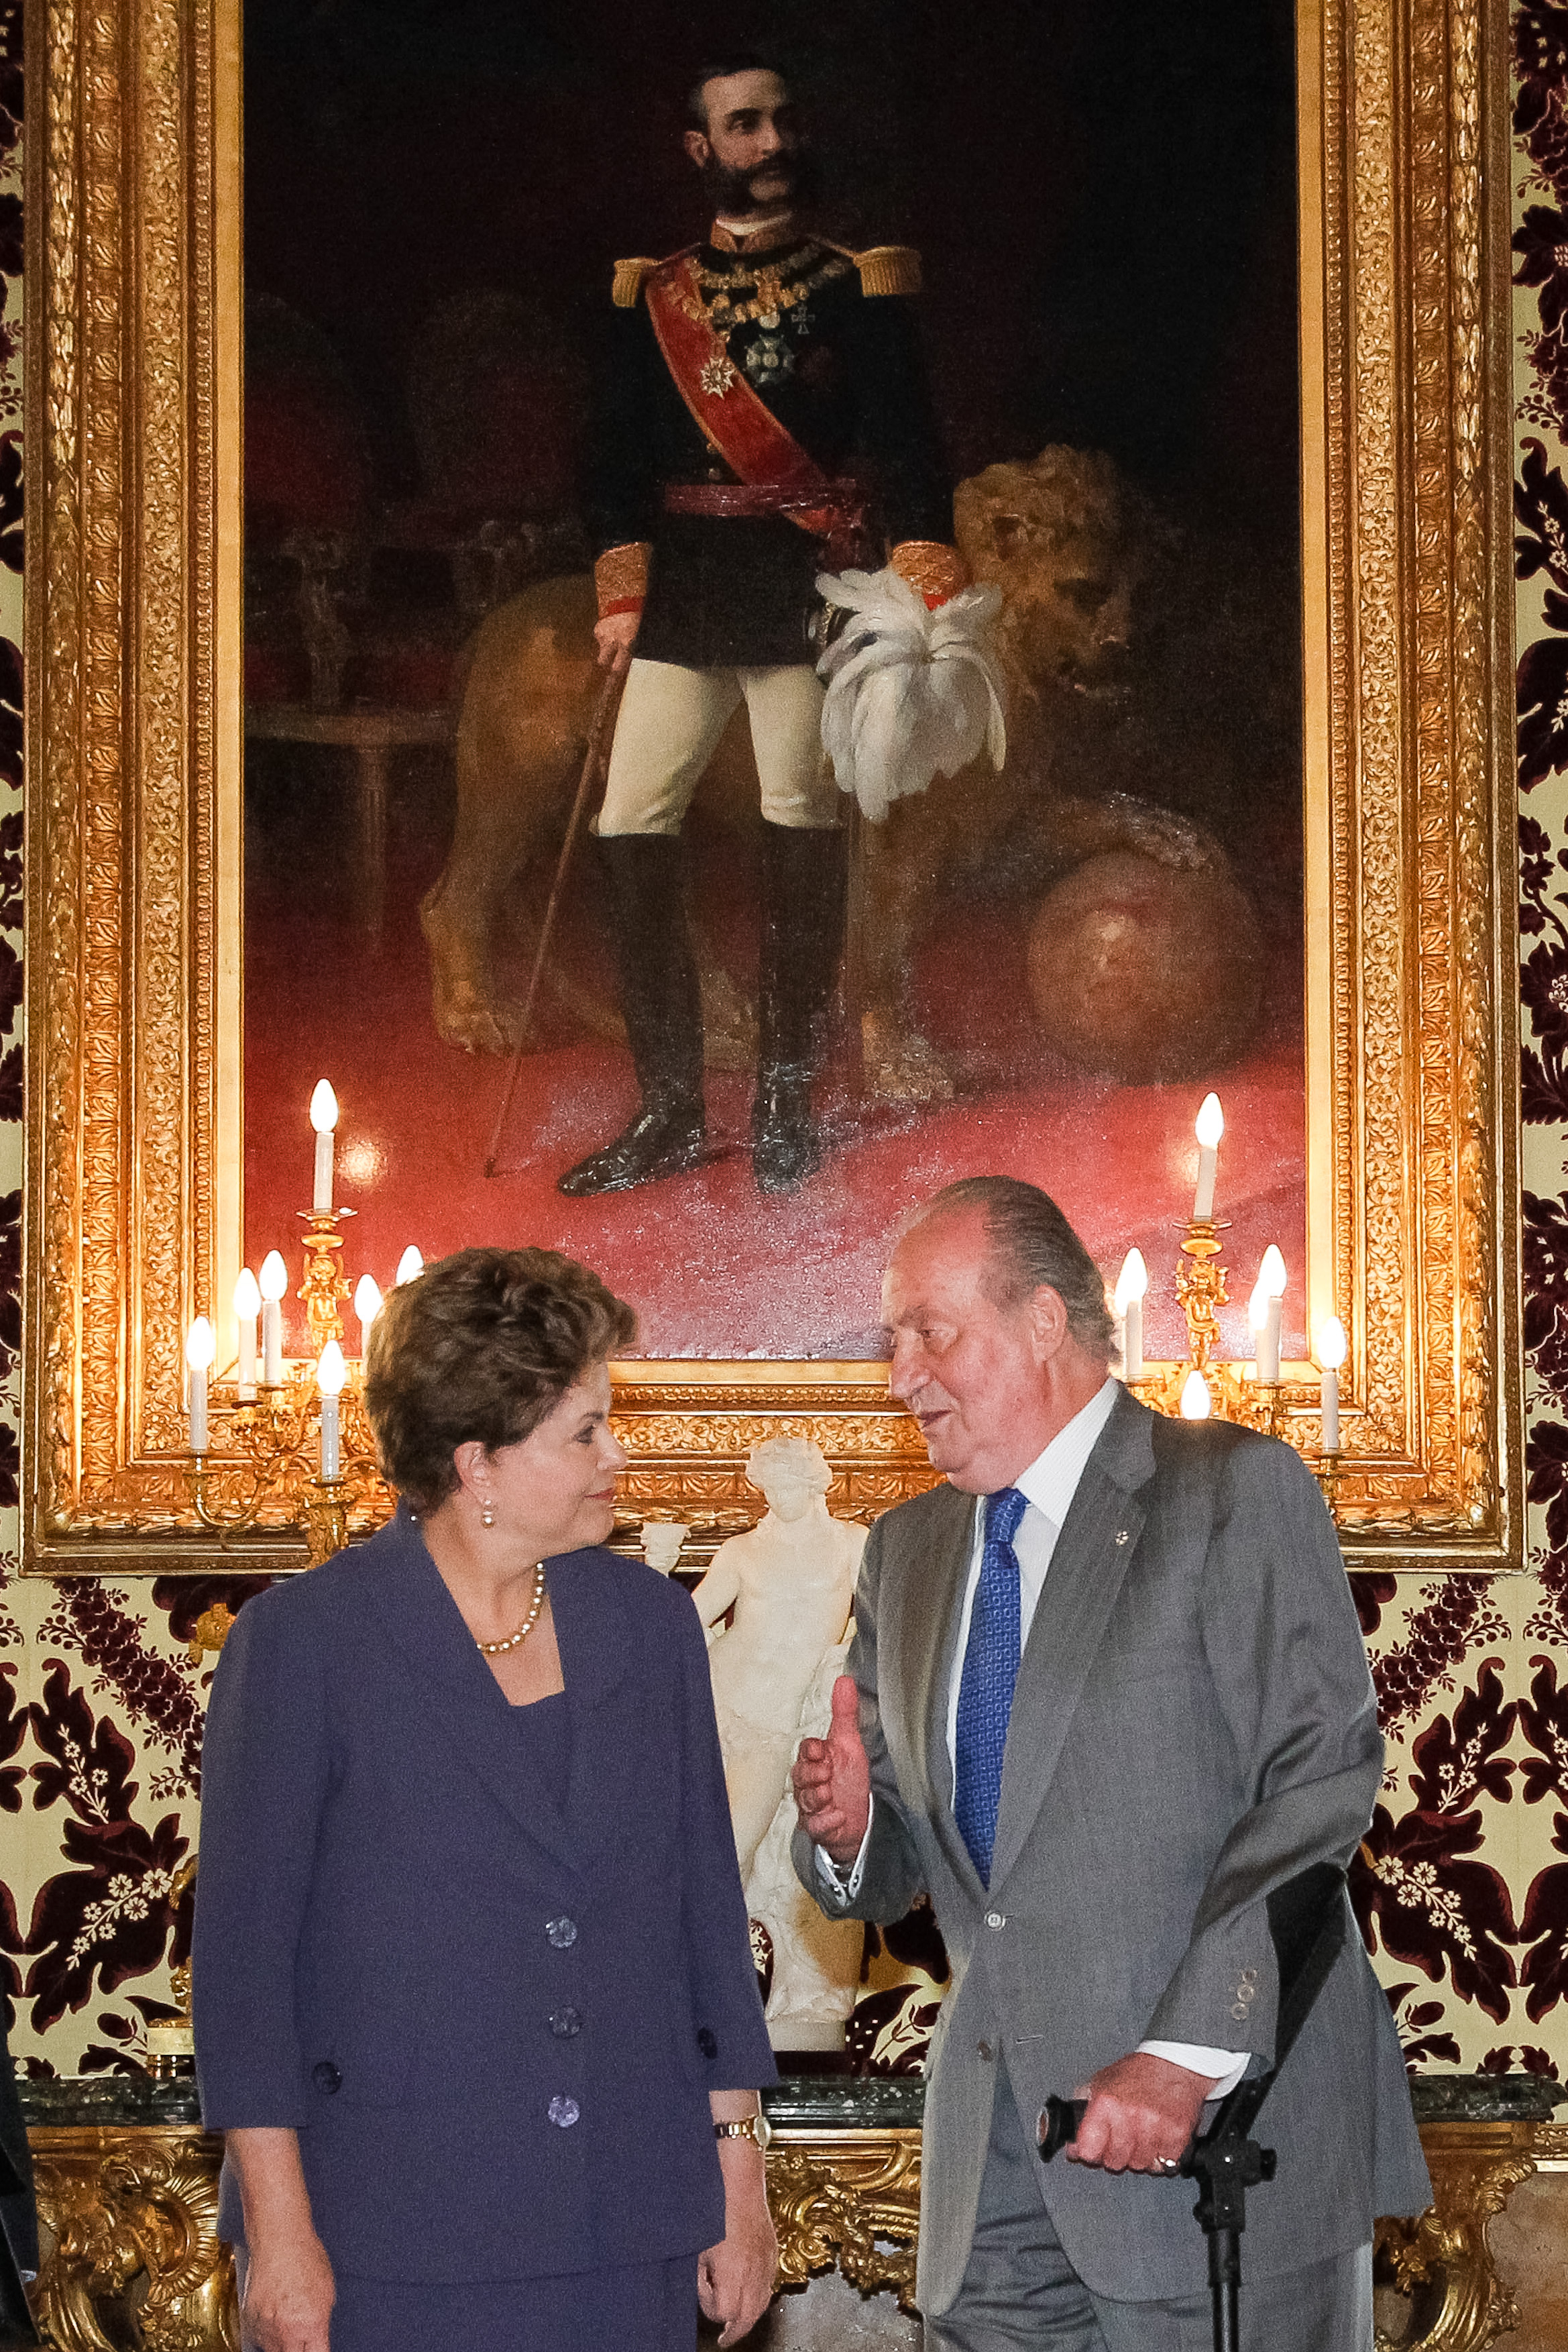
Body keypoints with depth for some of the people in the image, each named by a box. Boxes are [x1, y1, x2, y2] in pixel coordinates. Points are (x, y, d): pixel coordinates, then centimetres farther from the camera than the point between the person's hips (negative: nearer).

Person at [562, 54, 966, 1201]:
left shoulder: (859, 286, 4)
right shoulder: (651, 298, 11)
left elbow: (907, 450, -3)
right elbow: (617, 459, 9)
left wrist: (931, 599, -13)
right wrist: (620, 599, 0)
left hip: (810, 595, -2)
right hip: (684, 601, 3)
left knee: (803, 837, -2)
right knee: (633, 834, -4)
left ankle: (787, 1108, 11)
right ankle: (670, 1113, 5)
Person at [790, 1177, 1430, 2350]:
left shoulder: (1236, 1491, -4)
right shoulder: (909, 1549, 17)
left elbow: (1322, 1781, -13)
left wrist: (1189, 2054, -20)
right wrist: (849, 1826, -4)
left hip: (1222, 2120, -5)